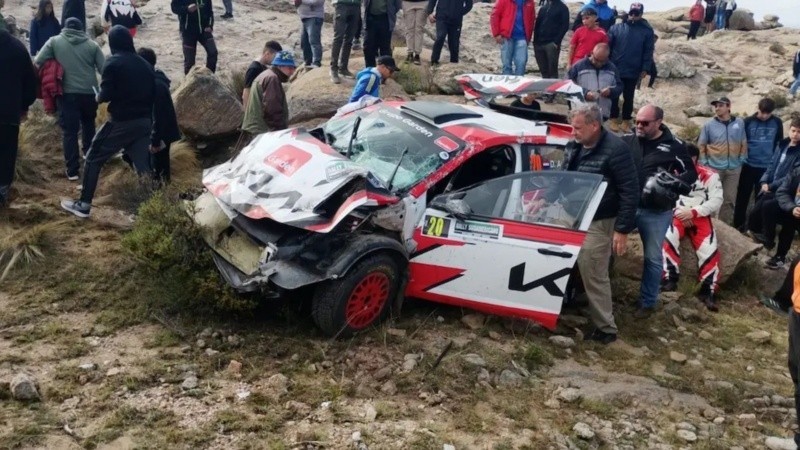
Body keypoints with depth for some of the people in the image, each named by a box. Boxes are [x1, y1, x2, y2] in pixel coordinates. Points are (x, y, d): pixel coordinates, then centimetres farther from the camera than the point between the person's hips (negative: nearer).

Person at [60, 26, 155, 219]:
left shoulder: (113, 63, -8)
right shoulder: (145, 65, 10)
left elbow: (106, 94, -15)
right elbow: (153, 95, 11)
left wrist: (99, 96, 5)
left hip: (121, 122, -5)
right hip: (144, 122, 5)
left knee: (93, 158, 8)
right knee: (143, 165, 8)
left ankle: (84, 204, 11)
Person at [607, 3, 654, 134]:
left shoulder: (647, 31, 0)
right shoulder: (616, 28, 0)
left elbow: (648, 51, 0)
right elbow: (608, 46, 1)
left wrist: (645, 68, -6)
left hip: (633, 72, 0)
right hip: (615, 69, 0)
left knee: (628, 97, 9)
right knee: (614, 96, 7)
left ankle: (626, 120, 19)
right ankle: (614, 119, 18)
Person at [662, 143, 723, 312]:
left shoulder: (709, 176, 3)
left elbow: (716, 201, -4)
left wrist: (693, 212, -15)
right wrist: (680, 213, -13)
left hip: (700, 217, 0)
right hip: (677, 215, 0)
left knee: (709, 250, -20)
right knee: (668, 239, -31)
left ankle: (708, 290, -10)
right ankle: (670, 279, -25)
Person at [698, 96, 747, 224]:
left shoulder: (739, 123, 2)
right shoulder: (709, 125, -4)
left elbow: (744, 144, 8)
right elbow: (701, 145, 1)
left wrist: (741, 160, 3)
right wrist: (704, 163, -4)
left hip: (734, 168, 2)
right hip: (714, 168, -2)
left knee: (729, 199, 9)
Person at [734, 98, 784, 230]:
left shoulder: (777, 123, -1)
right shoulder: (748, 122, -6)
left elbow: (780, 144, 9)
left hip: (767, 167, 1)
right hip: (748, 165, -1)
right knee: (742, 196, 4)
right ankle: (738, 225, 14)